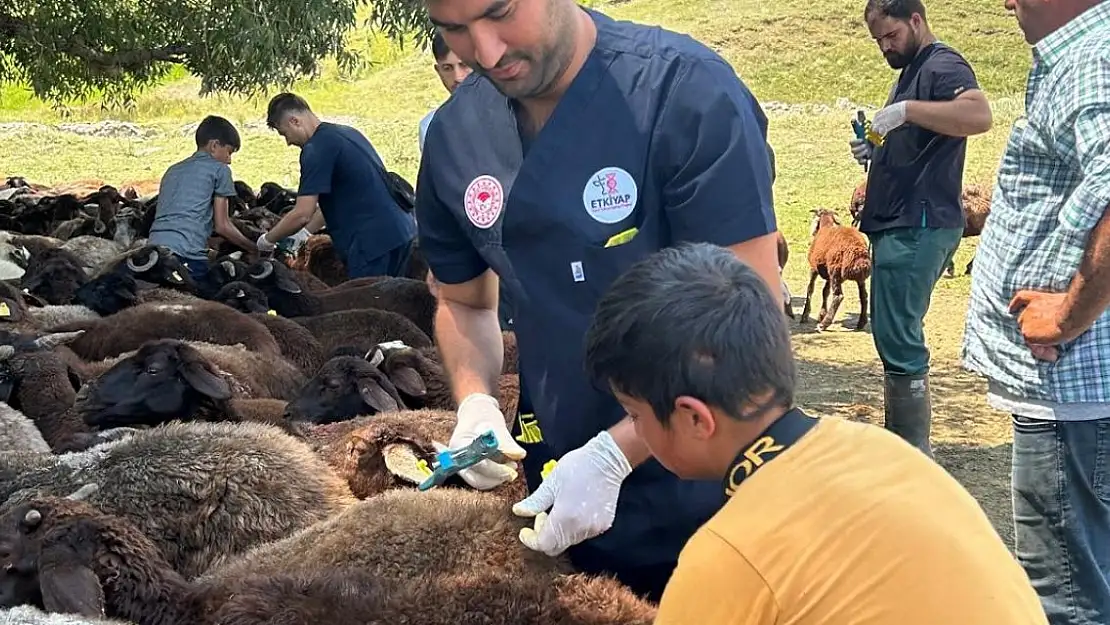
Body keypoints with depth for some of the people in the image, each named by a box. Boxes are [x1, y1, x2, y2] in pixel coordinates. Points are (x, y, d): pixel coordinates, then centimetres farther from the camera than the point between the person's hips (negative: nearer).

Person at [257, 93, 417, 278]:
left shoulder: (317, 148, -11)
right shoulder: (348, 132, 18)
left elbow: (302, 214, -14)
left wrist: (268, 240, 1)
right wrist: (305, 232, 26)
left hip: (374, 242, -9)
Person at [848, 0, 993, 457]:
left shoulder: (942, 66, -10)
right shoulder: (910, 71, 22)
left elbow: (979, 115, -30)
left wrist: (907, 110, -32)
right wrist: (874, 152, 10)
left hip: (918, 227, -11)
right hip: (898, 226, 11)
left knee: (898, 339, -11)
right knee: (894, 337, 13)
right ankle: (899, 444, 21)